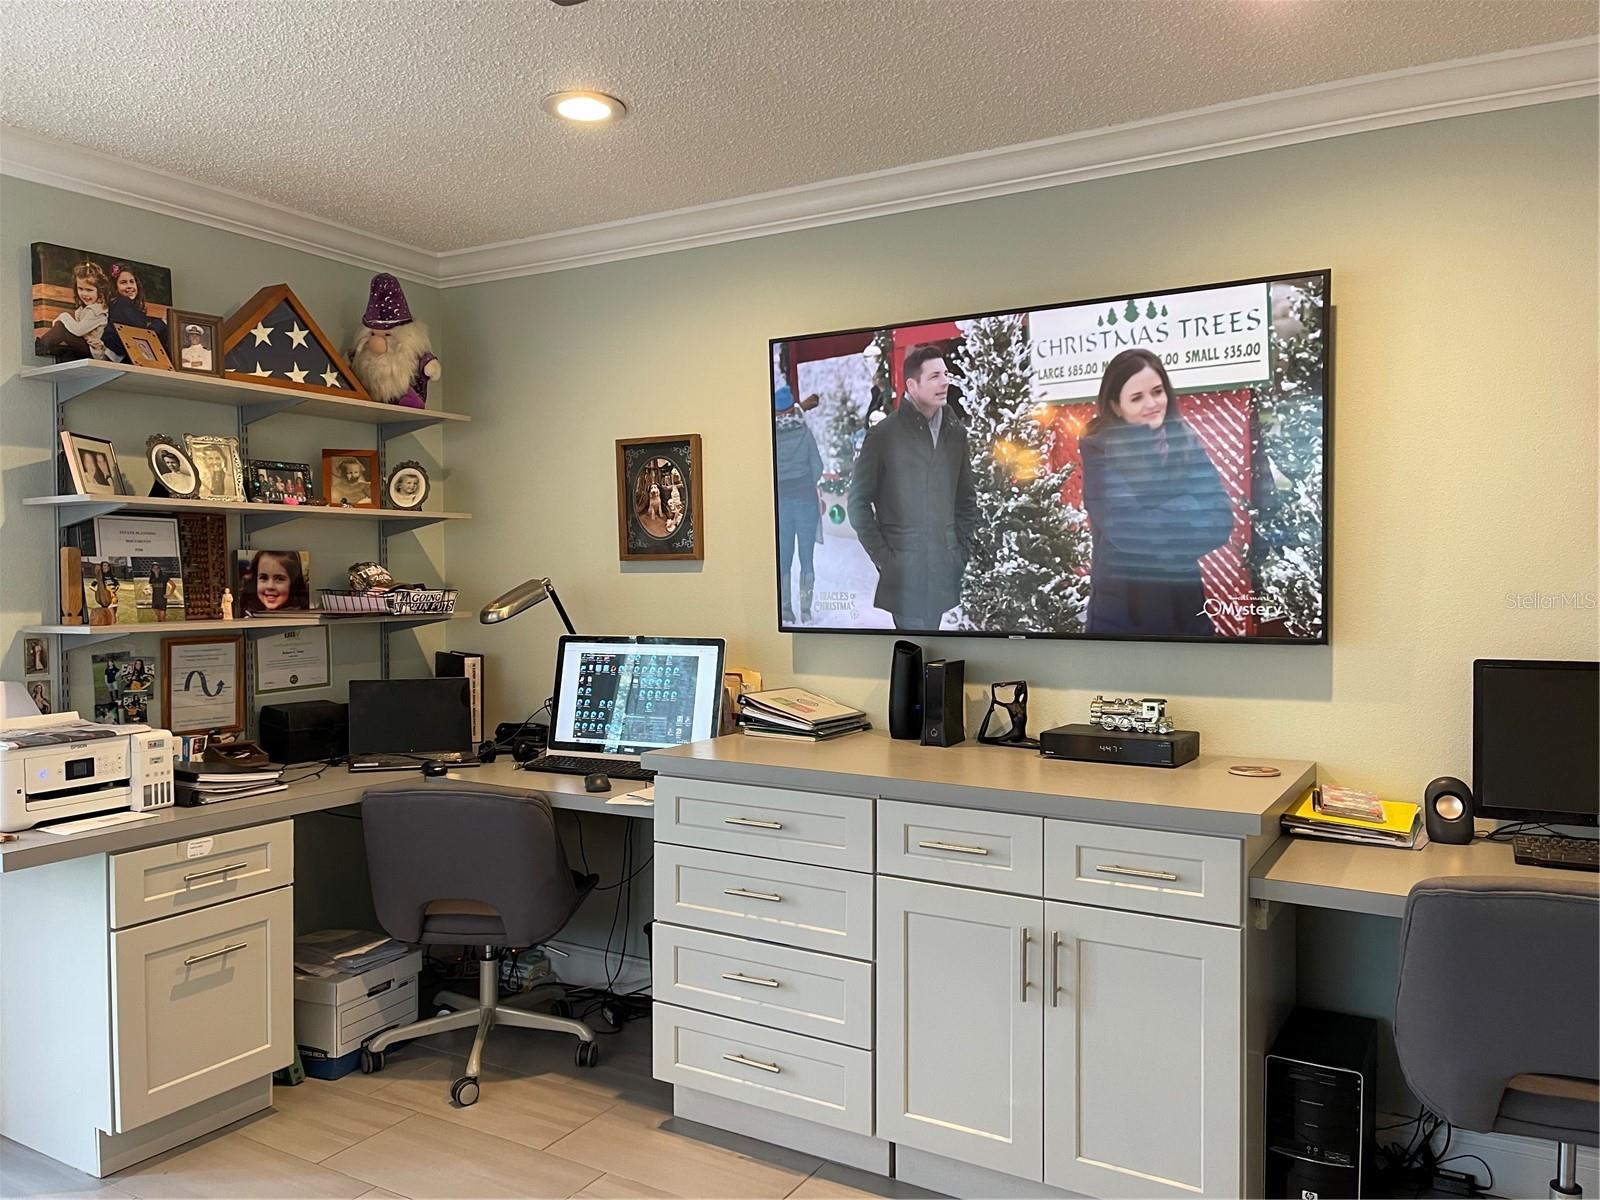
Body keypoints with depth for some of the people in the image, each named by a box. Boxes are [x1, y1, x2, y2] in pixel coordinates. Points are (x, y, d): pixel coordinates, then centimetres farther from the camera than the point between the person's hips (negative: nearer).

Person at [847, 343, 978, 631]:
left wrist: (963, 550, 10)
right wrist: (882, 557, -6)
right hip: (904, 568, -4)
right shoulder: (884, 434, -4)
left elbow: (967, 498, 17)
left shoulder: (956, 431, 9)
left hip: (946, 567, 4)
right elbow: (858, 503, -2)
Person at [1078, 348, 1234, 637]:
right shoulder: (1098, 451, -9)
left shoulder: (1186, 442, 1)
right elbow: (1125, 529, -22)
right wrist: (1186, 512, -13)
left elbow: (1219, 521, -11)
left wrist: (1148, 523, -18)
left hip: (1184, 602, 3)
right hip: (1120, 608, -3)